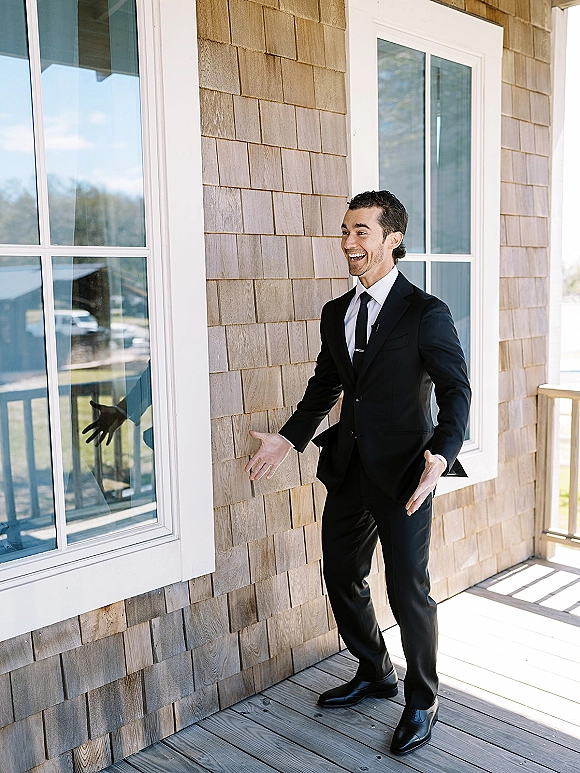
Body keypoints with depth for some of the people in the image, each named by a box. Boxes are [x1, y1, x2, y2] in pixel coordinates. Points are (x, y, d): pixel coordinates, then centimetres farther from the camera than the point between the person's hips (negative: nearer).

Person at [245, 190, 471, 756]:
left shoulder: (426, 313, -10)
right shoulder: (335, 313, 9)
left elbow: (455, 390, -13)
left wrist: (441, 454, -29)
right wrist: (288, 439, 9)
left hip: (402, 471, -6)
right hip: (348, 469, 7)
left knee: (408, 590, 2)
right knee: (341, 578, 17)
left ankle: (422, 701, 27)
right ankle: (374, 674, 41)